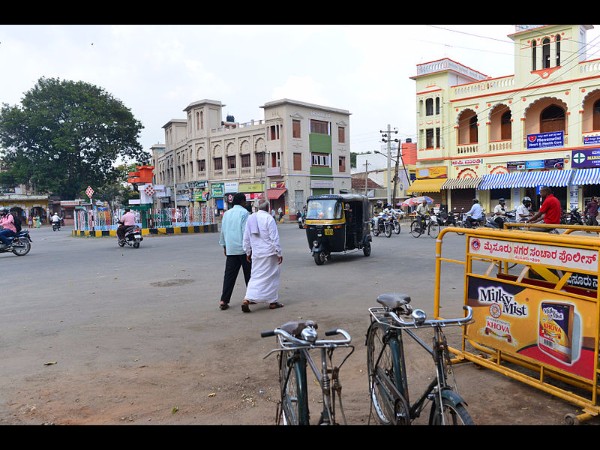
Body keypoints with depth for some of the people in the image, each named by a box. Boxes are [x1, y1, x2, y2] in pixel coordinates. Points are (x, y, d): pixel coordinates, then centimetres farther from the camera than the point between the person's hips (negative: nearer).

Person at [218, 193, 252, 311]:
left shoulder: (226, 213, 11)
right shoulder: (244, 213, -8)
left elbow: (223, 231, 16)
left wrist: (224, 246, 25)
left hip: (230, 249, 5)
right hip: (243, 249, -5)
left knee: (229, 275, 3)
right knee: (249, 274, 10)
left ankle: (224, 300, -3)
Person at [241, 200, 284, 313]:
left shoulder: (250, 218, 6)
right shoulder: (268, 218, -13)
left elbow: (246, 237, 10)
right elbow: (274, 238, -14)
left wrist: (248, 252, 19)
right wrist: (279, 253, -8)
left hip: (256, 253, 5)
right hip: (269, 253, -5)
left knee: (256, 277, 10)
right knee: (272, 277, 9)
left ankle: (247, 300, -5)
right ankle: (273, 301, 16)